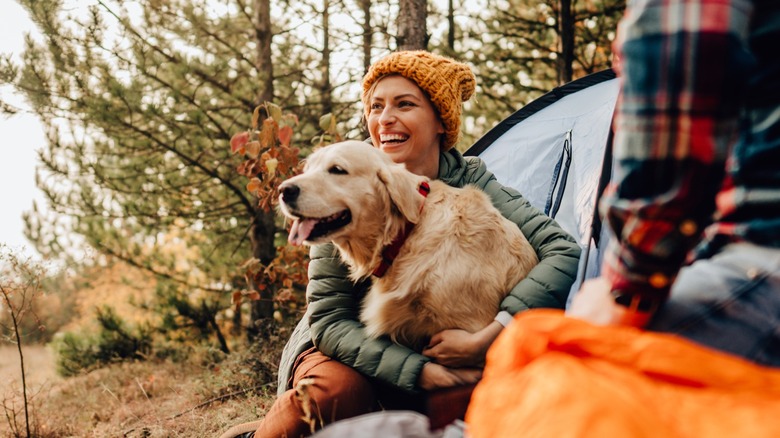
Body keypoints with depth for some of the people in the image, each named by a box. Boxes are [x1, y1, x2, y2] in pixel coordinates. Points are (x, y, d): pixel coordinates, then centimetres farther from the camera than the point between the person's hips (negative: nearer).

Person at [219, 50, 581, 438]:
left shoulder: (470, 183, -12)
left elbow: (565, 251, -23)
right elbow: (329, 317, -17)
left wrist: (485, 340, -35)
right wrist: (421, 372, -30)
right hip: (350, 351, -1)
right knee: (337, 390, -34)